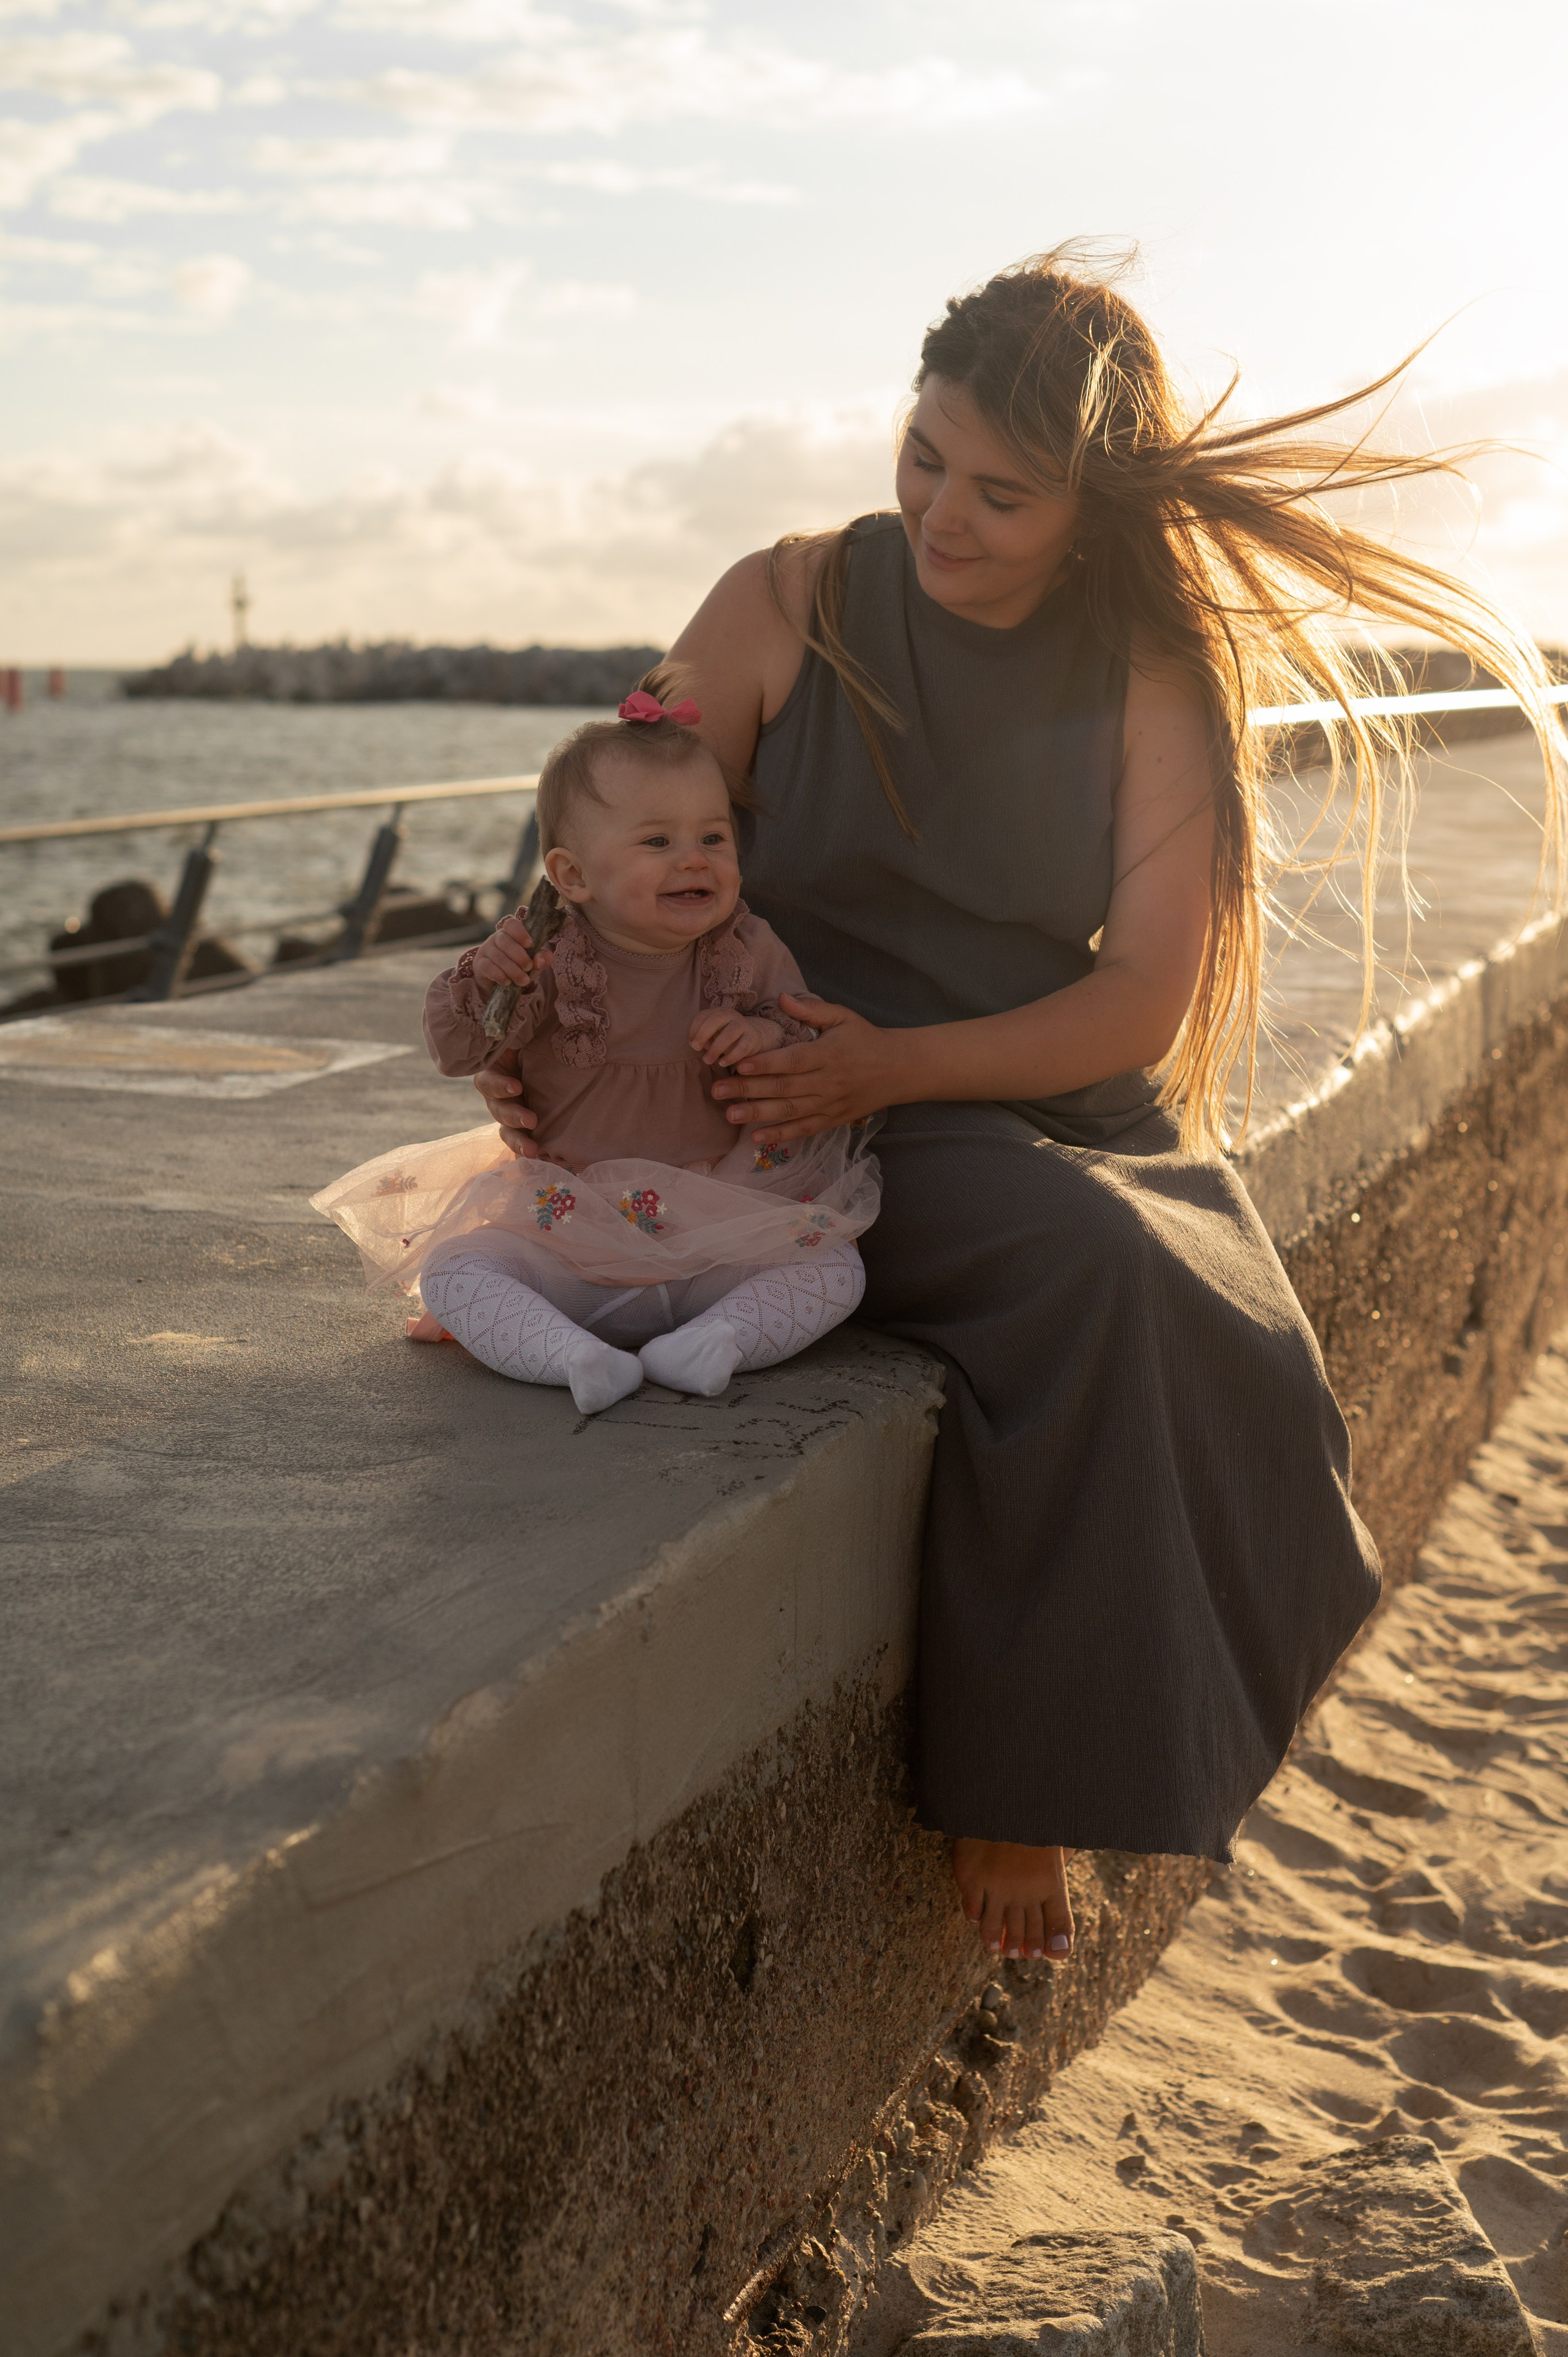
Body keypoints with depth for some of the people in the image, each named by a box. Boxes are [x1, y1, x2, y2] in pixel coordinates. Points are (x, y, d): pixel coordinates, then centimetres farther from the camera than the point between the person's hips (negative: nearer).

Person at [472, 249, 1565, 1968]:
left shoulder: (1156, 678, 1)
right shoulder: (787, 609, -1)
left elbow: (1144, 1002, -6)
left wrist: (898, 1063, -22)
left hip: (1069, 1114, 3)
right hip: (816, 1135, -2)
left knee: (1245, 1367, -26)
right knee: (1092, 1269, -33)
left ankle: (1073, 1761, -4)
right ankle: (1010, 1780, -16)